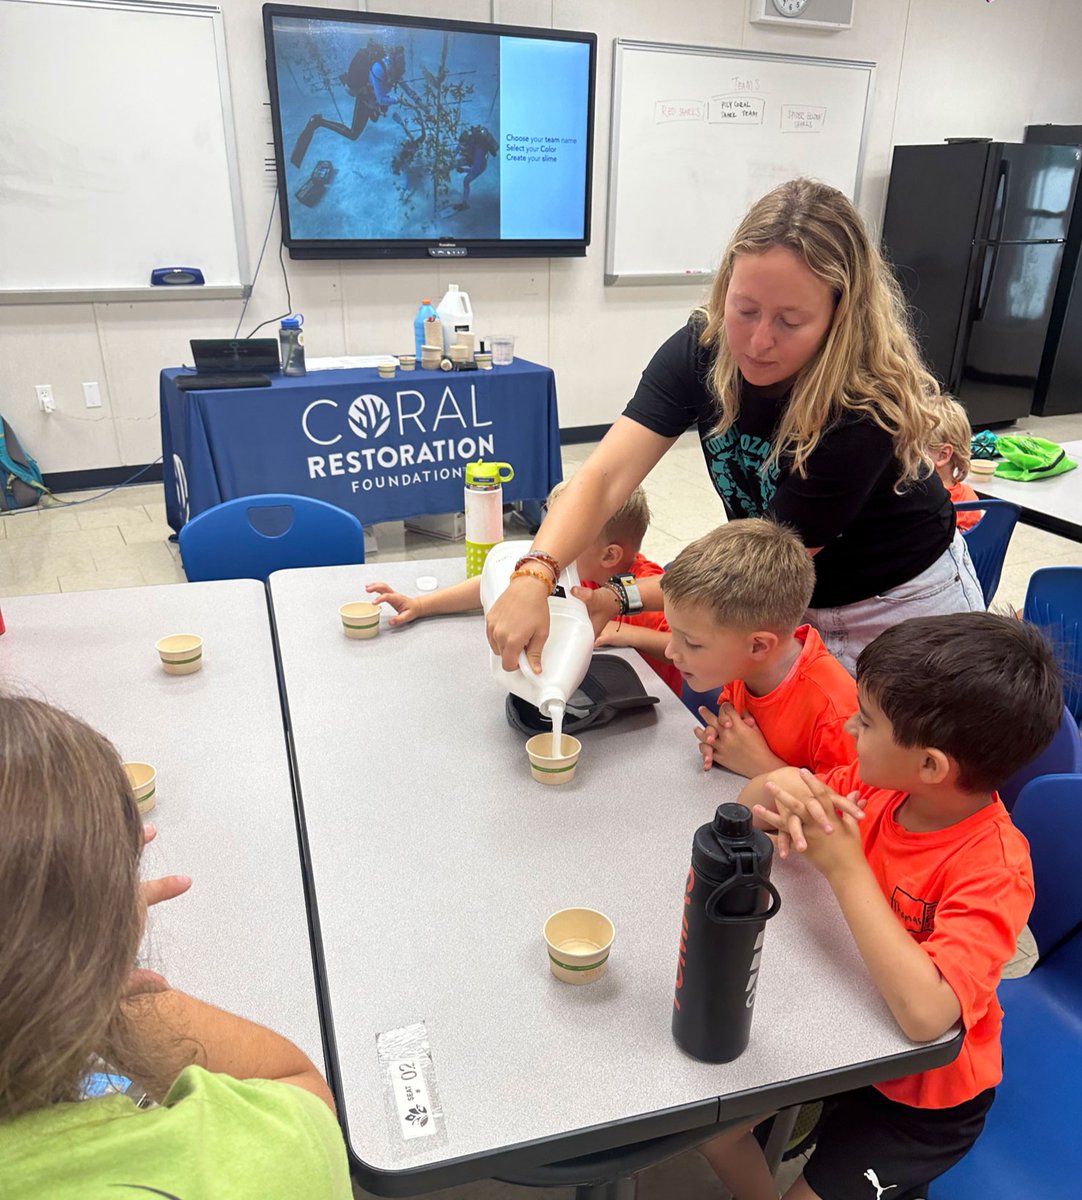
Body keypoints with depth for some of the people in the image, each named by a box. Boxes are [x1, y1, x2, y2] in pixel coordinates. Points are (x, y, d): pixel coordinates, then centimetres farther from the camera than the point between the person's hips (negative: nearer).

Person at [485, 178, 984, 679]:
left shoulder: (866, 411, -33)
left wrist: (622, 599, -28)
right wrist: (534, 578, -45)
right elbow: (605, 474, -29)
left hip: (899, 606, -3)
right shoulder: (700, 349, -20)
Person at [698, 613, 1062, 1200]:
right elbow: (748, 805, -4)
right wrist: (781, 787, -27)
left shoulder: (993, 871, -30)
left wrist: (845, 867, -38)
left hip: (922, 1093, -5)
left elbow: (924, 1013, -42)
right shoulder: (874, 785, -14)